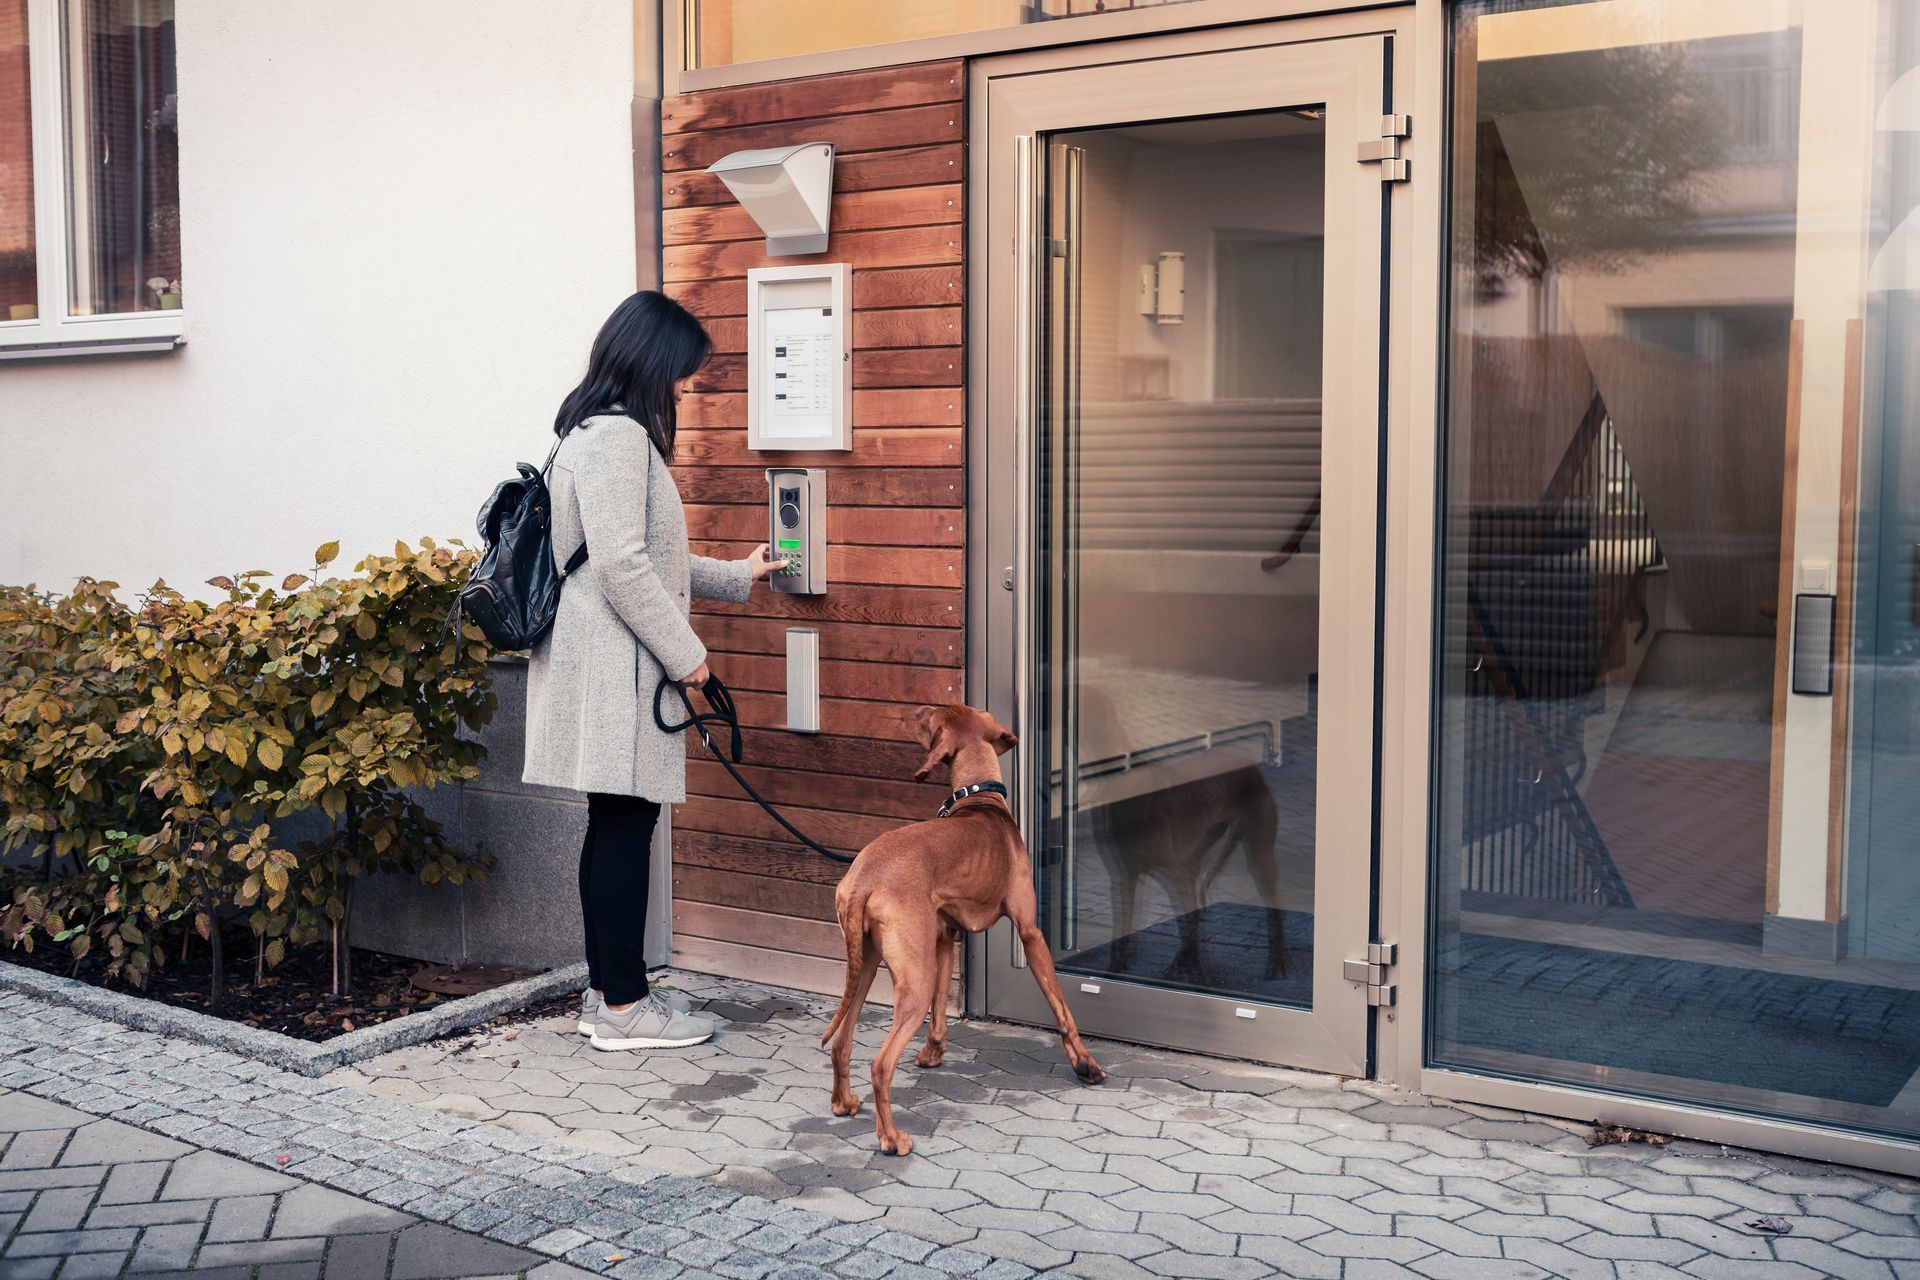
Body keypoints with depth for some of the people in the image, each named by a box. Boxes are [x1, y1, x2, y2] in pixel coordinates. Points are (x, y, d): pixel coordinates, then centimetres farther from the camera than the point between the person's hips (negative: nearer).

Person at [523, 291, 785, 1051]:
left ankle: (608, 990, 19)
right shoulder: (616, 436, -14)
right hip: (615, 670, -11)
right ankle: (623, 1006, 1)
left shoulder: (607, 434, 20)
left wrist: (736, 576, 31)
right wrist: (686, 653, -14)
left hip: (611, 670, 11)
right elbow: (622, 567, -21)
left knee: (615, 829, 12)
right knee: (624, 826, -5)